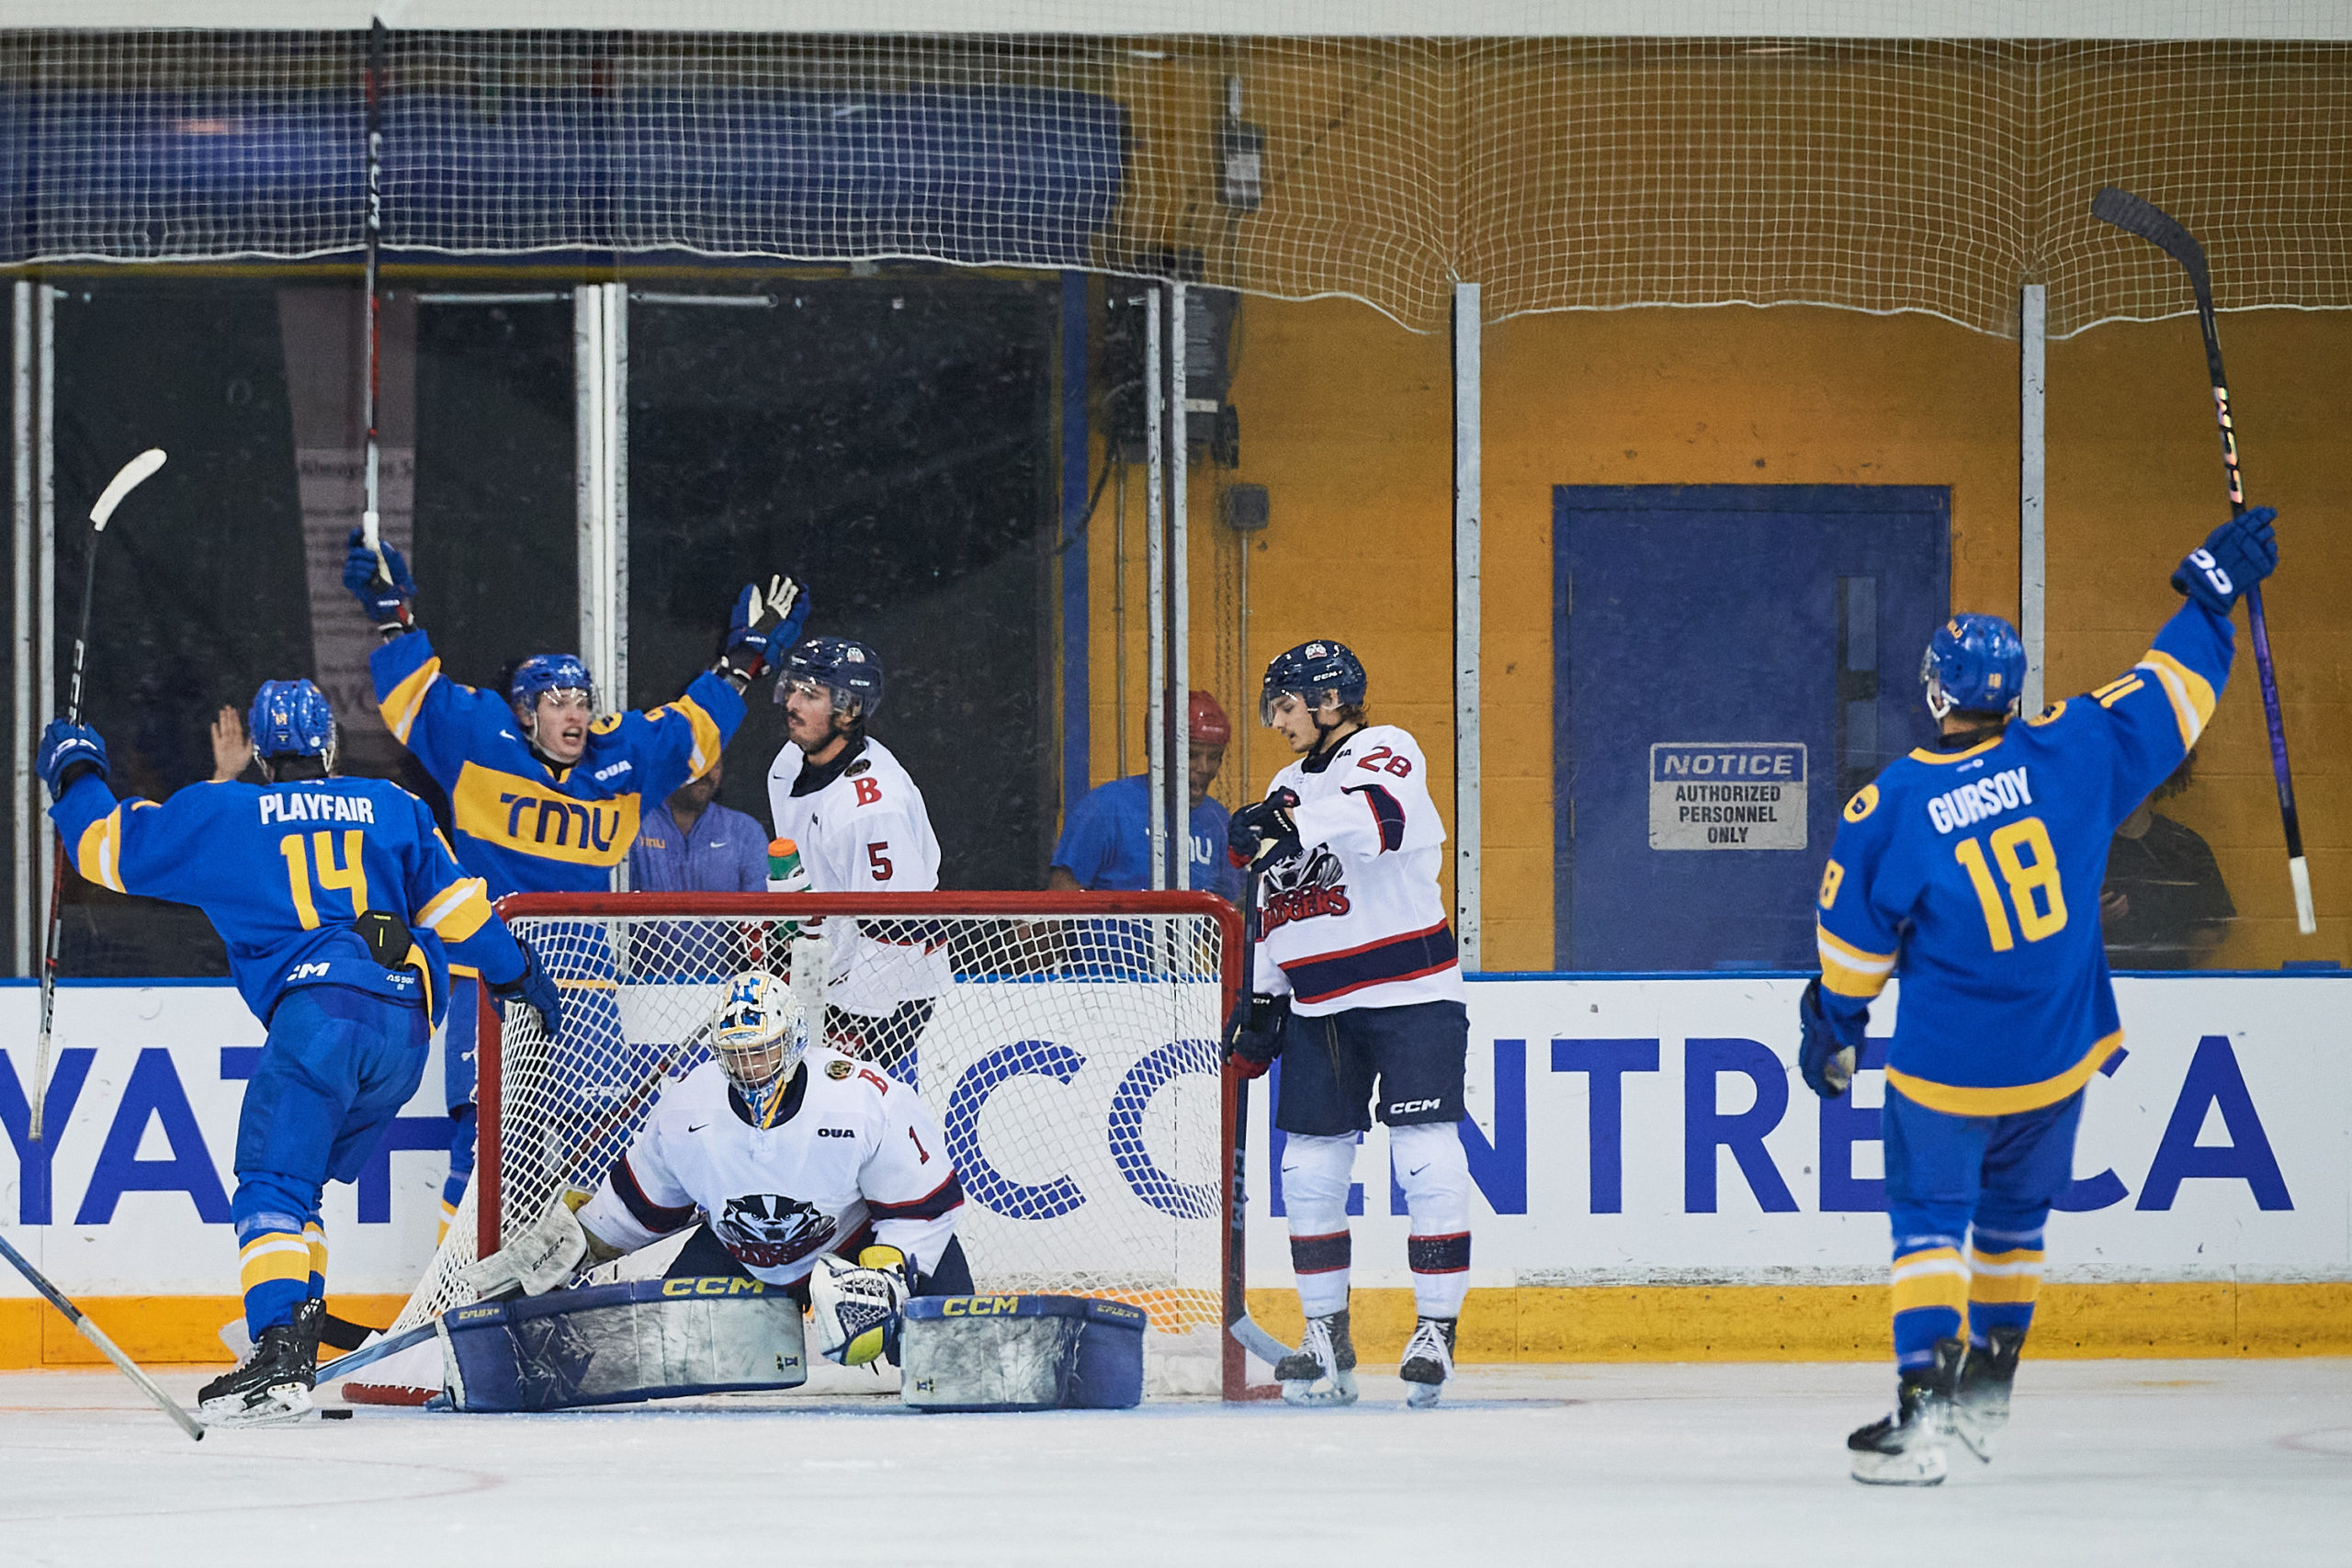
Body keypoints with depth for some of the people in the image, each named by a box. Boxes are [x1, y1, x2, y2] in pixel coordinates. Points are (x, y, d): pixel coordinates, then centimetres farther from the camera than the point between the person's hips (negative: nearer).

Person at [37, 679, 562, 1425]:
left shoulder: (219, 815, 12)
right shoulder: (393, 807, 21)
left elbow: (109, 846, 17)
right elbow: (457, 908, 21)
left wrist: (75, 774, 36)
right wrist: (519, 973, 36)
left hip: (318, 1011, -5)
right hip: (407, 1027, 5)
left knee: (273, 1186, -8)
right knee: (300, 1181, 20)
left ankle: (277, 1359, -27)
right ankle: (297, 1326, 12)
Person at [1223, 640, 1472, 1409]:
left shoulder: (1384, 752, -6)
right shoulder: (1290, 788, 17)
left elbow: (1383, 815, -31)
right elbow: (1275, 911, 24)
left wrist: (1295, 826, -41)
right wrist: (1262, 1003, 18)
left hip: (1410, 995, -7)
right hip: (1321, 1011, 7)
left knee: (1427, 1159, -12)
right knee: (1309, 1172, 3)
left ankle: (1437, 1329, -6)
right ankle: (1327, 1340, 12)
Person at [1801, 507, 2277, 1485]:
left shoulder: (1889, 809, -14)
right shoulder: (2072, 753, -10)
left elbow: (1853, 944, -3)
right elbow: (2171, 697, 2)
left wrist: (1831, 1028, 14)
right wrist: (2214, 592, 16)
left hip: (1944, 1071, -3)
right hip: (2056, 1060, 3)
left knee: (1931, 1221, 5)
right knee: (2013, 1216, 21)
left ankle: (1922, 1410, -12)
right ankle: (1988, 1394, 31)